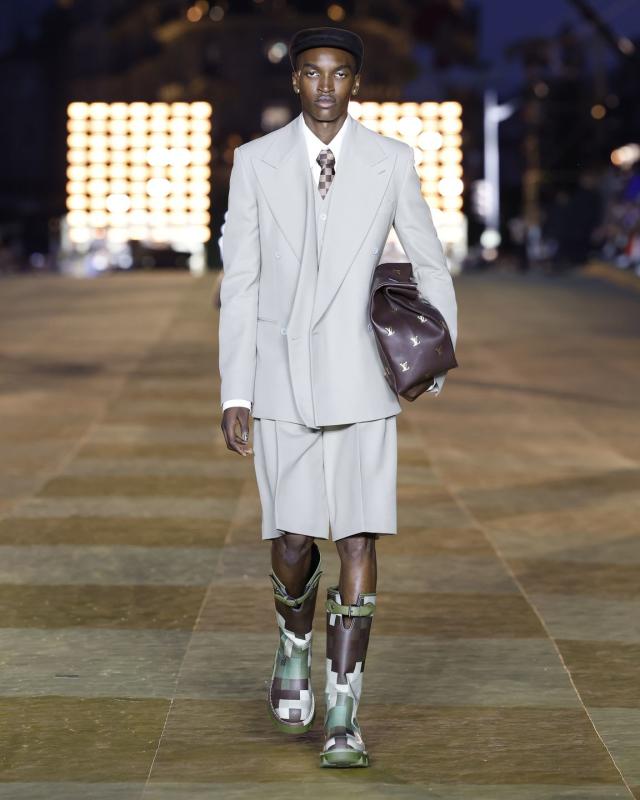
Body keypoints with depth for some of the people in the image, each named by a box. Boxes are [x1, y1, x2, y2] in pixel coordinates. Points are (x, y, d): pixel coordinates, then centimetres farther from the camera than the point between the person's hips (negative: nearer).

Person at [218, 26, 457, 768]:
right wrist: (233, 394, -4)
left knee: (358, 538, -6)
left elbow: (431, 267, 9)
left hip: (361, 379, 0)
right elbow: (239, 282, 0)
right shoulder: (255, 162, 0)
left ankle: (341, 716, -1)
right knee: (293, 541, -2)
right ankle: (294, 643, 32)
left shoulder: (392, 162, 0)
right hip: (281, 376, 0)